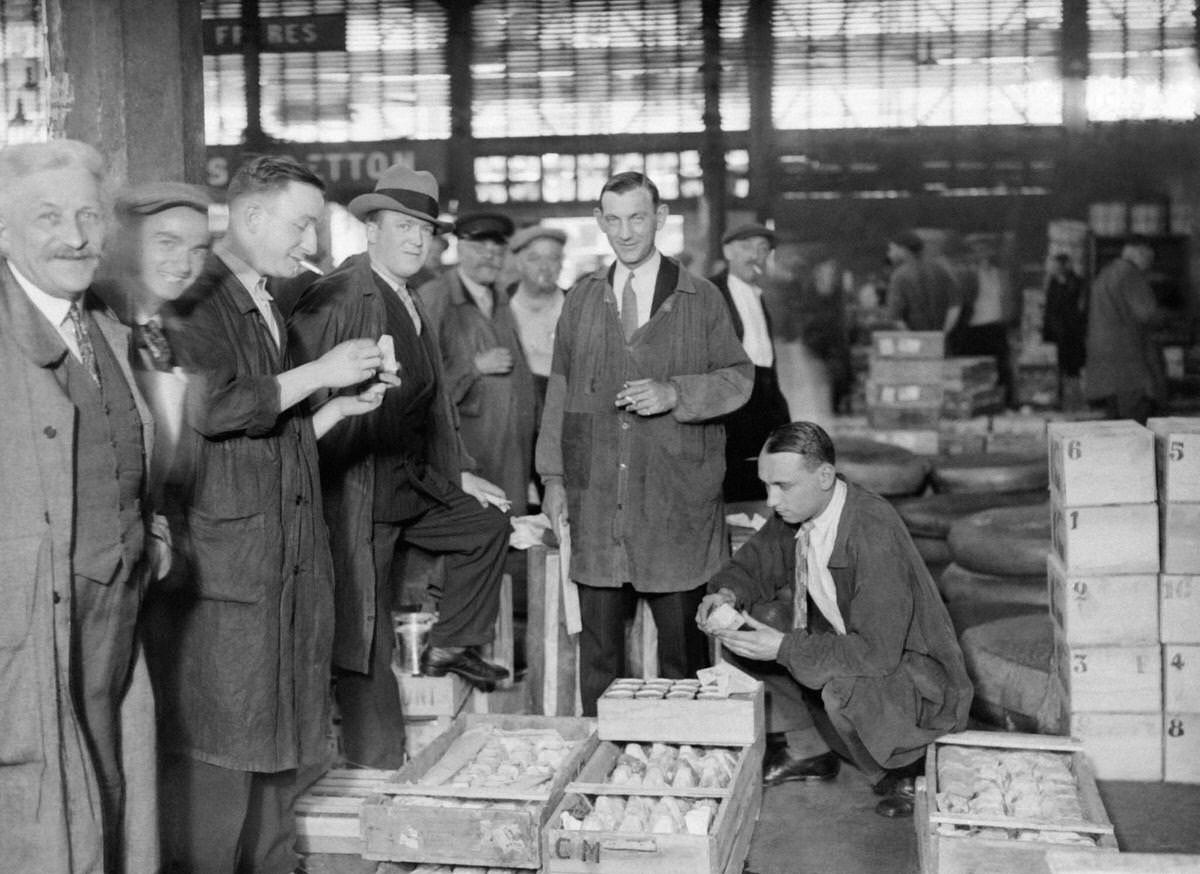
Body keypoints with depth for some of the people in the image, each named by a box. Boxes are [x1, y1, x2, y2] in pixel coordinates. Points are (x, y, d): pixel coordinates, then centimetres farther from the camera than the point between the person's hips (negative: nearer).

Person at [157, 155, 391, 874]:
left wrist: (344, 407, 8)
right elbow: (213, 410, -22)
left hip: (294, 564, 9)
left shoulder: (269, 310, 20)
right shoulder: (197, 302, -8)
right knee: (218, 753, -2)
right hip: (225, 564, -8)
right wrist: (320, 372, -14)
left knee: (290, 751, 12)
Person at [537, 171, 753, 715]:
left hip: (676, 506, -2)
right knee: (597, 647, 8)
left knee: (682, 643, 4)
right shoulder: (581, 299, 11)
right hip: (594, 498, 2)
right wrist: (553, 475, 7)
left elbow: (739, 378, 2)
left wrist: (674, 394, -14)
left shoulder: (701, 300, 3)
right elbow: (559, 389, 13)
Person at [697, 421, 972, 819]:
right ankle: (808, 749, 11)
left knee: (844, 688, -37)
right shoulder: (795, 509, -8)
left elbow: (877, 652, -33)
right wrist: (728, 593, -12)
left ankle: (900, 768, -2)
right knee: (753, 617, -4)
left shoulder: (875, 534, -31)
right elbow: (754, 562, 10)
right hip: (840, 641, 8)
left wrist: (784, 649, -36)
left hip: (911, 670, -8)